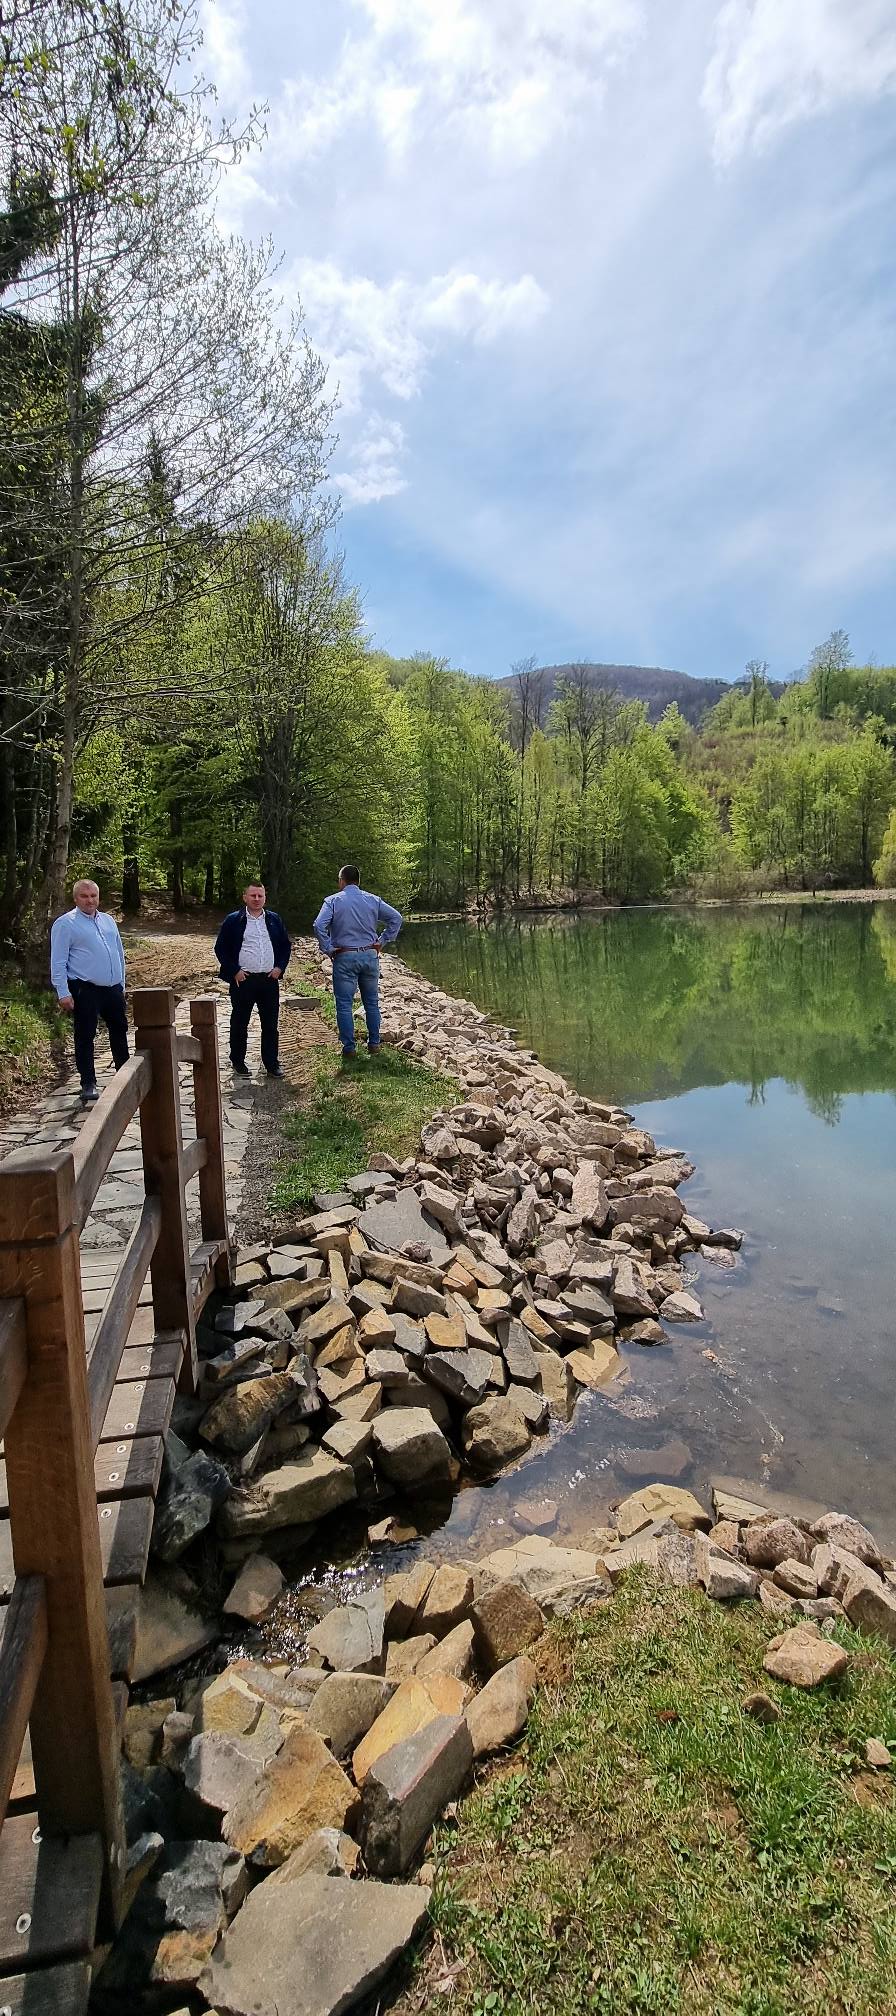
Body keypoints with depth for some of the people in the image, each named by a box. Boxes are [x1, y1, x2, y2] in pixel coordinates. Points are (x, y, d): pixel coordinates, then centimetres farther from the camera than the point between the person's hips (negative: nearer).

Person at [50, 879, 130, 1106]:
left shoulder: (108, 921, 14)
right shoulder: (65, 924, -5)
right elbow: (58, 962, -9)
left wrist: (121, 985, 16)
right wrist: (63, 993, -15)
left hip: (113, 988, 6)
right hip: (85, 991, -6)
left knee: (119, 1032, 16)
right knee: (85, 1037, -1)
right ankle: (88, 1085, 7)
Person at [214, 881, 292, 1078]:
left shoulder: (274, 920, 10)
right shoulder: (233, 920, 0)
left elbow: (285, 946, 16)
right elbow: (220, 948, 0)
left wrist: (280, 967, 3)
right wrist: (234, 971, -7)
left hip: (269, 979, 3)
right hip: (243, 980, -3)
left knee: (271, 1024, 5)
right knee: (239, 1024, 6)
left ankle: (272, 1063, 13)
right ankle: (238, 1062, 18)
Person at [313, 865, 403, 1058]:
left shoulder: (333, 901, -5)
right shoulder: (373, 900, 5)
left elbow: (319, 926, -18)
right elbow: (396, 918, 2)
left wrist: (328, 949, -8)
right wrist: (382, 941, 5)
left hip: (344, 957, -3)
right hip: (370, 955, 3)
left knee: (344, 1005, 3)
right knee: (372, 1002, 14)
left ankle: (349, 1047, 5)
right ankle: (374, 1044, 19)